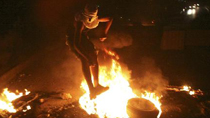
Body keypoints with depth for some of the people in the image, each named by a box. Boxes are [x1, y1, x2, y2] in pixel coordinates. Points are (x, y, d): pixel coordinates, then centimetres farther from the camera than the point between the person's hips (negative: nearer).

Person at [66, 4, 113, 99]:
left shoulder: (96, 19, -19)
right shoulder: (80, 23, -37)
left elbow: (110, 19, 1)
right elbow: (76, 44, -42)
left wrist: (105, 34, -5)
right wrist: (87, 57, -45)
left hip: (84, 37, 6)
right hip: (73, 38, -6)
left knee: (94, 56, -10)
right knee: (84, 60, -24)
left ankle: (96, 85, -2)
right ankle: (92, 90, -25)